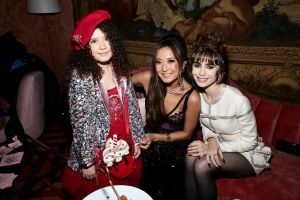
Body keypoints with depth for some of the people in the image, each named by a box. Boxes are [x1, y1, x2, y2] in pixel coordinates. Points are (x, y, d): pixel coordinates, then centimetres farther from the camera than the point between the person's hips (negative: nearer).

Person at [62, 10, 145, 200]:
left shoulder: (120, 69, -4)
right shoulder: (80, 76, -19)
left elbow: (132, 107, 3)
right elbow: (79, 122, -16)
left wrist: (137, 139, 6)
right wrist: (87, 161, -11)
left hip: (125, 148, 5)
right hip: (97, 150, -4)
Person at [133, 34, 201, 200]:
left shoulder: (192, 97, -27)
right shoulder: (148, 78, -21)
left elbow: (187, 133, -11)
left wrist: (156, 137, -20)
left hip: (177, 148, -1)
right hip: (151, 144, 2)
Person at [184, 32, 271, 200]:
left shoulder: (237, 100, -29)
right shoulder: (197, 95, -11)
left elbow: (249, 142, -17)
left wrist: (212, 147, -23)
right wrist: (211, 141, -19)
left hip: (249, 154, -5)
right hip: (220, 146, 5)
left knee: (202, 166, -26)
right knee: (191, 157, -23)